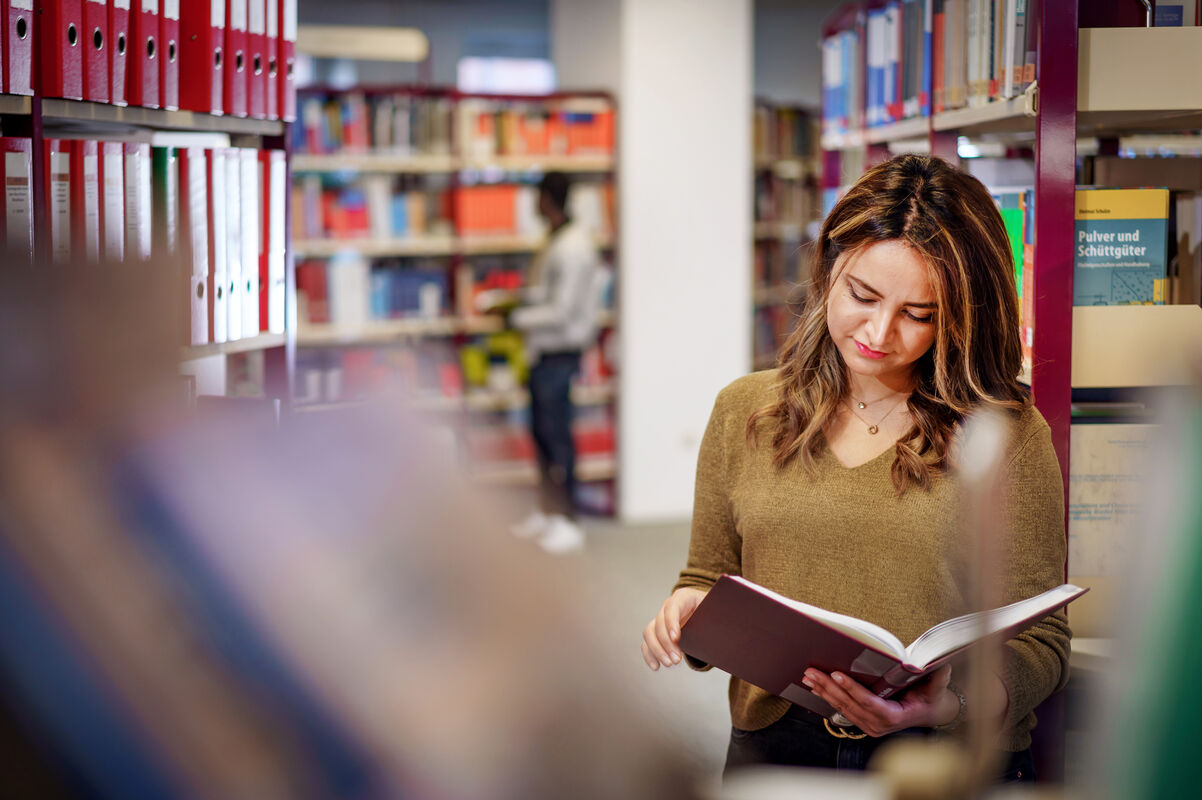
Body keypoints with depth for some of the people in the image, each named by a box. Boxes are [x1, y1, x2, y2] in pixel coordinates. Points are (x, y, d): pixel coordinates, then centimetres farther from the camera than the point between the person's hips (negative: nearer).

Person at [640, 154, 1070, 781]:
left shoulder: (1007, 434, 2)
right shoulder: (743, 411, 11)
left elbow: (1040, 639, 2)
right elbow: (709, 578, 20)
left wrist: (948, 705, -16)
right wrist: (688, 611, -3)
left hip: (954, 757, -4)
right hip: (776, 746, 5)